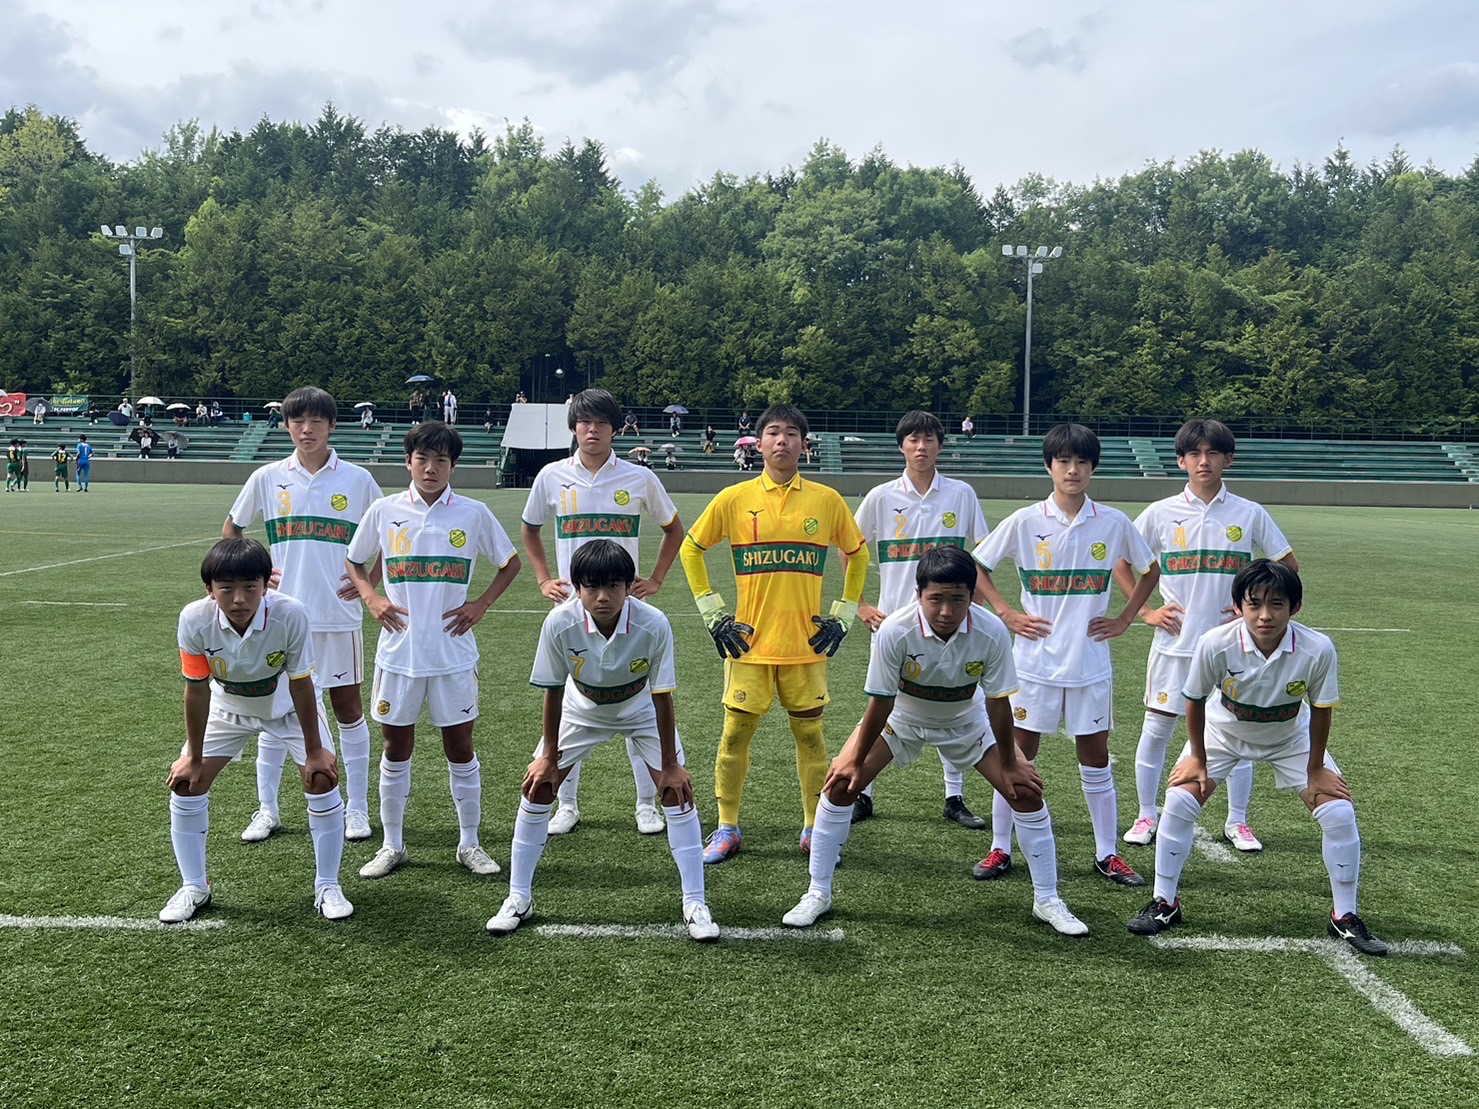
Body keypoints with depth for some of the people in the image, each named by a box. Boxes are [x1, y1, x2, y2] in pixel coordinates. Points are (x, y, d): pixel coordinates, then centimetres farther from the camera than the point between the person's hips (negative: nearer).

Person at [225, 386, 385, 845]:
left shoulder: (357, 480, -1)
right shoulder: (267, 478, 3)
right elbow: (231, 529, 16)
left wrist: (369, 579, -4)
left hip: (340, 614, -1)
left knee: (348, 707, 5)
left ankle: (357, 807, 15)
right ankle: (266, 809, 19)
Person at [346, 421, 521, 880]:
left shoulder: (474, 513, -1)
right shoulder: (384, 510, 1)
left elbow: (510, 563, 10)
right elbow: (354, 561, 15)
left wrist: (481, 605, -1)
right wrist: (371, 598, -2)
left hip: (454, 653, -1)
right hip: (398, 652, 1)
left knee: (460, 750, 6)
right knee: (396, 750, 9)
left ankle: (470, 844, 20)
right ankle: (392, 846, 22)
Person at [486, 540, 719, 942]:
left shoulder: (653, 625, -35)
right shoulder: (560, 623, -32)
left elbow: (662, 697, -23)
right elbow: (553, 691, -17)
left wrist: (670, 765, -16)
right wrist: (549, 756, -9)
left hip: (642, 712, -1)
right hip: (581, 710, 1)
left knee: (677, 790, -11)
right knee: (538, 785, -3)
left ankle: (695, 903, 2)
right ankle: (519, 898, 14)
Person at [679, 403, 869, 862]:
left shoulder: (827, 500, 2)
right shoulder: (733, 499, 0)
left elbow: (858, 554, 15)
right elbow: (690, 548, 9)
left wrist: (844, 615, 8)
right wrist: (712, 612, 3)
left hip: (806, 645, 1)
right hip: (749, 643, 0)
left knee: (810, 733, 7)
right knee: (735, 733, 3)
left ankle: (814, 829, 20)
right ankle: (727, 829, 17)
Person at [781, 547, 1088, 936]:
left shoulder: (992, 632, -31)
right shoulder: (894, 630, -34)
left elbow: (998, 702, -18)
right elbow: (881, 701, -23)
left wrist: (1009, 765, -9)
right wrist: (856, 761, -13)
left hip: (966, 721, 1)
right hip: (900, 718, -1)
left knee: (1026, 790, -8)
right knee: (841, 784, -14)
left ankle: (1047, 901, 12)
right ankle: (817, 895, 4)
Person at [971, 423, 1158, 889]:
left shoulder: (1113, 523, 0)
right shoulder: (1025, 521, -4)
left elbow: (1149, 570, 15)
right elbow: (976, 566, 4)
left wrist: (1124, 619, 6)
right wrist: (1007, 614, -2)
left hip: (1090, 662, 1)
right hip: (1035, 659, -1)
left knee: (1096, 758, 9)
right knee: (1017, 755, 5)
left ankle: (1107, 854, 21)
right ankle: (1000, 849, 16)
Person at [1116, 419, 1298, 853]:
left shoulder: (1249, 515, 2)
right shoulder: (1160, 513, 1)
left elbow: (1290, 566, 11)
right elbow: (1120, 563, 9)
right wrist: (1146, 611, 1)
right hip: (1175, 641, 0)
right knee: (1156, 728, 3)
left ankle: (1237, 822, 20)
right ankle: (1147, 816, 17)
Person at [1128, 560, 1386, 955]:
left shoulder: (1317, 649, -33)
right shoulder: (1215, 645, -34)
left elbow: (1320, 711, -15)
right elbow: (1195, 701, -16)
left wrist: (1315, 770, -7)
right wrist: (1198, 760, -7)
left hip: (1291, 738, 1)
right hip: (1223, 732, 0)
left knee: (1339, 814, -10)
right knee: (1178, 802, -13)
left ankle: (1345, 916, 12)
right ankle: (1164, 903, 6)